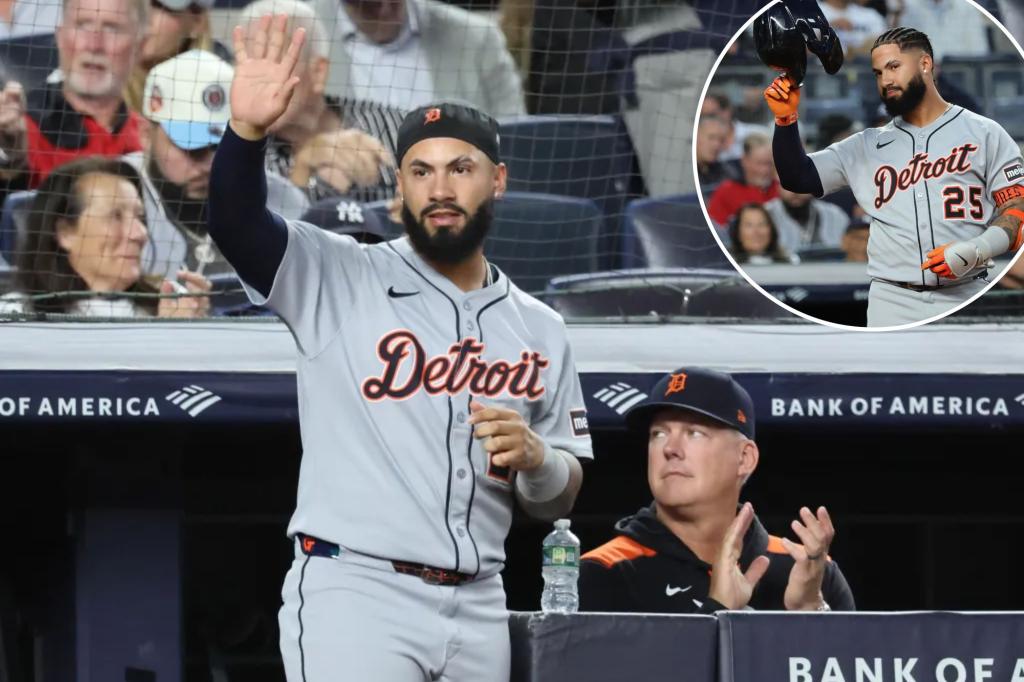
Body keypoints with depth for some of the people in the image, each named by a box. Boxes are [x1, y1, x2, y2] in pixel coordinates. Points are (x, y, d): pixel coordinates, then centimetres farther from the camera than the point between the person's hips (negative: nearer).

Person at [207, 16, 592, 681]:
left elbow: (561, 497, 17)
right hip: (355, 594, -5)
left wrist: (534, 458, -6)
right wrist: (247, 129, -35)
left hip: (477, 611, 5)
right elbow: (235, 223, -16)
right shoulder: (340, 279, 1)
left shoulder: (539, 329, 12)